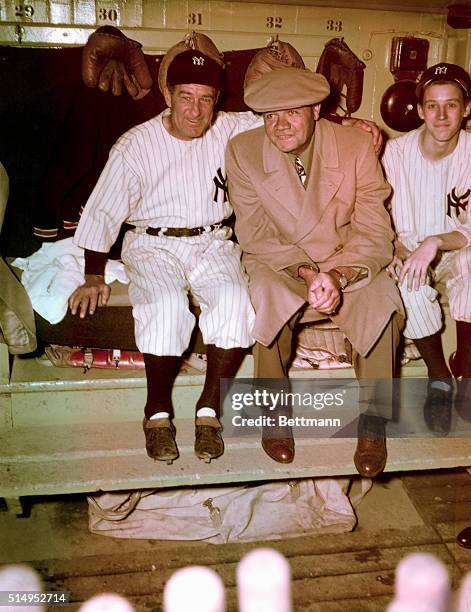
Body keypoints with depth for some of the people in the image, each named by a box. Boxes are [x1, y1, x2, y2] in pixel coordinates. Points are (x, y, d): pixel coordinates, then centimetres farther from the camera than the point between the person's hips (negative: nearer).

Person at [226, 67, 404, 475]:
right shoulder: (242, 151, -9)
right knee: (271, 296, -34)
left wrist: (338, 275, -30)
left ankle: (373, 418, -8)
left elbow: (374, 232, -12)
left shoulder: (356, 146, -10)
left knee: (382, 299, -29)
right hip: (277, 260, 0)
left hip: (348, 260, 1)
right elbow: (253, 234, -11)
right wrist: (306, 273, -26)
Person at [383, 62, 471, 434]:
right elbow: (387, 223, -6)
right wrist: (401, 251, -27)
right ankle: (438, 376, -11)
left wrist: (435, 243, -33)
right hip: (411, 250, 0)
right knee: (409, 285, -34)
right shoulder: (397, 152, -8)